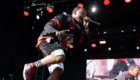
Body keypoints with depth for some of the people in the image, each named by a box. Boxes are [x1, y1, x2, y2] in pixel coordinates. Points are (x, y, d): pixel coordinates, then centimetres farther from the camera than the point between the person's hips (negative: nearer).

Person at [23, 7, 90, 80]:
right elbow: (48, 26, -10)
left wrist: (86, 28, 4)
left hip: (57, 46, 8)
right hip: (47, 40, -8)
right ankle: (32, 66, -22)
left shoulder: (77, 29, 20)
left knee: (58, 70, -8)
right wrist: (57, 33, -30)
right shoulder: (64, 17, 0)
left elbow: (83, 42, 13)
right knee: (60, 57, -34)